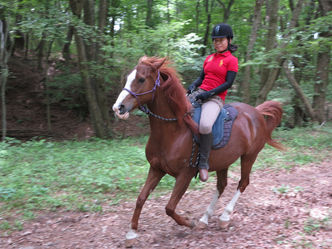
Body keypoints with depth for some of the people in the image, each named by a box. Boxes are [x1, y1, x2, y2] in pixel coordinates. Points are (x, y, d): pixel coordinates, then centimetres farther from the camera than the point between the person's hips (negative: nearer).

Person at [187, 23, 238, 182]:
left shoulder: (231, 60, 0)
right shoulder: (209, 58, 19)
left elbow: (228, 83, -8)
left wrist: (209, 93, -18)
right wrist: (193, 86, -2)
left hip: (215, 98, -7)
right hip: (200, 94, 7)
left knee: (205, 125, -36)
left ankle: (203, 163, -19)